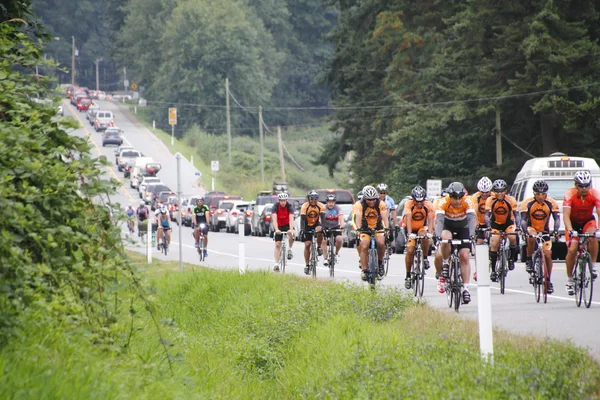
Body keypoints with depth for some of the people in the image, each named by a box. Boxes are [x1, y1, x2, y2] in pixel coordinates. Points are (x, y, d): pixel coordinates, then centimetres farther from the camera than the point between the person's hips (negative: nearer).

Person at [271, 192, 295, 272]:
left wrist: (291, 229, -47)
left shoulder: (289, 206, -19)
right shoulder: (275, 207, -20)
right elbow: (274, 219, -32)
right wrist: (276, 229, -47)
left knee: (291, 234, -33)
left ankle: (289, 249, -7)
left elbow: (291, 218, -31)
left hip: (287, 225, -1)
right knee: (277, 244, -6)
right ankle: (276, 264, -3)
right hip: (278, 226, 1)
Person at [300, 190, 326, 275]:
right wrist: (303, 229, -39)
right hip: (307, 225, 0)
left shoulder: (321, 206, -18)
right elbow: (302, 219, -26)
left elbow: (322, 218, -23)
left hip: (316, 224, 0)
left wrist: (323, 227, -38)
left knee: (319, 230, -35)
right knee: (307, 245, -8)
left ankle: (319, 247, -10)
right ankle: (307, 265, 1)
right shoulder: (305, 206, -20)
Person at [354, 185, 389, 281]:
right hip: (365, 229, 0)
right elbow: (358, 217, -29)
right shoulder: (360, 205, -16)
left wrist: (387, 228, -43)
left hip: (378, 229, 0)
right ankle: (364, 270, -16)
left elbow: (385, 217, -26)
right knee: (364, 247, -21)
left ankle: (380, 262, -3)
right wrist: (358, 229, -47)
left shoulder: (381, 204, -15)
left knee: (381, 243, -27)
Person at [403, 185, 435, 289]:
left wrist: (430, 232, -48)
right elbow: (408, 219, -35)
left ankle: (425, 258, -14)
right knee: (410, 250, -14)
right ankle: (408, 275, 0)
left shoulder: (428, 206, -21)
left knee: (424, 235, -35)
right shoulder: (409, 204, -25)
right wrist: (409, 233, -49)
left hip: (422, 227, 0)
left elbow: (430, 219, -31)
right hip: (411, 229, 0)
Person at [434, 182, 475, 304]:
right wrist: (438, 235, -54)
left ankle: (465, 288, -9)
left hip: (463, 228, 1)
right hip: (448, 227, -1)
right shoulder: (443, 202, -28)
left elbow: (471, 218, -35)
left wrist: (471, 234, -52)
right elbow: (439, 219, -38)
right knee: (445, 239, -36)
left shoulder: (467, 202, -25)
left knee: (464, 257, -12)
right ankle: (445, 264, -12)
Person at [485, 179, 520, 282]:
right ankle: (493, 270, -3)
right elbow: (487, 215, -30)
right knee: (494, 244, -14)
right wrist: (488, 227, -47)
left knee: (512, 238, -28)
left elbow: (516, 214, -27)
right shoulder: (490, 200, -21)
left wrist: (518, 227, -44)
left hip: (508, 223, 0)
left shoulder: (511, 200, -22)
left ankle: (512, 258, -3)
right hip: (495, 224, 0)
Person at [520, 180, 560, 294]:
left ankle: (548, 280, 8)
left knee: (548, 255, -8)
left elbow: (557, 218, -22)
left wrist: (555, 230, -41)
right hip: (532, 229, -2)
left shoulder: (551, 203, -16)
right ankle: (529, 261, -15)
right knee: (531, 238, -36)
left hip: (544, 231, 2)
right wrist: (526, 231, -45)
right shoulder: (527, 203, -20)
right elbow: (523, 220, -26)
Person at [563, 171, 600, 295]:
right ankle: (570, 280, 2)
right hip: (573, 223, -1)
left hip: (588, 221, 1)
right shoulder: (570, 195, -26)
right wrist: (570, 230, -50)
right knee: (572, 250, -15)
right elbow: (566, 215, -33)